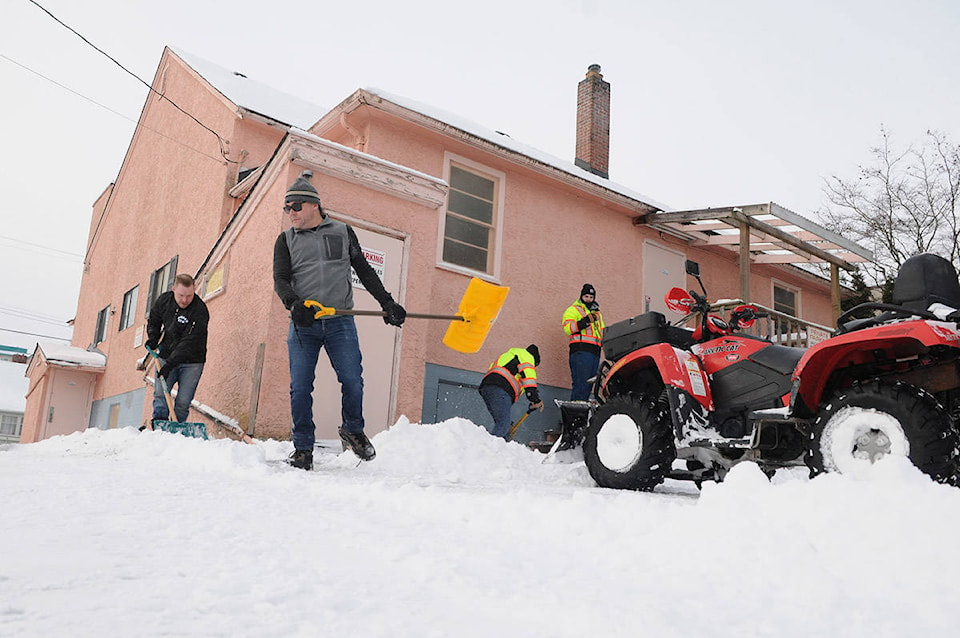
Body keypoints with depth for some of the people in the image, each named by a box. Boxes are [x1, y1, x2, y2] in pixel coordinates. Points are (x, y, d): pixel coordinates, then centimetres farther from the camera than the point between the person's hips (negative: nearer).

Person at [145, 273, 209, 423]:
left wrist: (170, 363, -30)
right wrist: (152, 339, 0)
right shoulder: (164, 300, -2)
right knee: (160, 394, -7)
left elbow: (189, 342, -25)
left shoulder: (200, 311, -21)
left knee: (183, 402, -6)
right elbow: (153, 321, 18)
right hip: (166, 356, 4)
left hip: (191, 362, -4)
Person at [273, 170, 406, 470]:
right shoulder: (286, 240, 13)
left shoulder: (343, 232, 14)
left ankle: (353, 430, 19)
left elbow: (364, 271, 18)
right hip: (303, 324, 0)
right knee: (300, 387, -4)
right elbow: (280, 280, 2)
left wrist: (388, 303, 13)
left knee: (352, 380, -7)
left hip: (340, 322, 0)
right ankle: (303, 447, 9)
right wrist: (295, 304, -19)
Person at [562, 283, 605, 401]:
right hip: (581, 351, -7)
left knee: (588, 385, 5)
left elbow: (602, 333, 37)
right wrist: (585, 321, -20)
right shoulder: (573, 310, 6)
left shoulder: (597, 313, 28)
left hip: (595, 352, 7)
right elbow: (567, 328, -11)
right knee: (581, 383, -16)